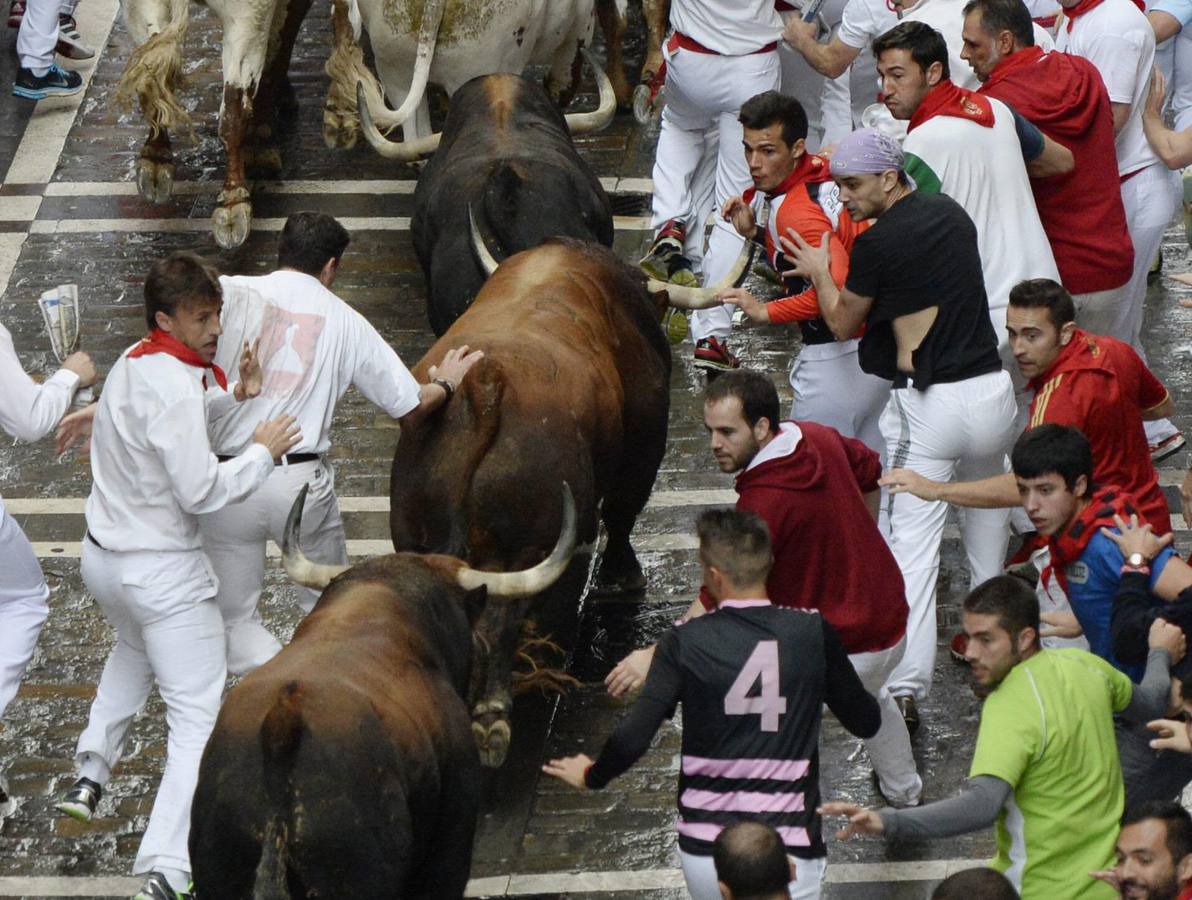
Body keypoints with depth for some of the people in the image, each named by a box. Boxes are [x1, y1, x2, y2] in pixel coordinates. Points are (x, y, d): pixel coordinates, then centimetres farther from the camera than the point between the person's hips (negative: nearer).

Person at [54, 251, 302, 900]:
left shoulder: (133, 363, 4)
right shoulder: (173, 389, -24)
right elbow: (202, 490, -26)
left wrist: (233, 395, 2)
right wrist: (263, 452, -12)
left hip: (102, 557, 9)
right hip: (162, 572, -9)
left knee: (135, 651, 40)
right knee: (198, 718, -6)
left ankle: (89, 775, 38)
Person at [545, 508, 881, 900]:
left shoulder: (685, 642, -7)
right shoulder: (813, 633, -4)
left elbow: (632, 738, -10)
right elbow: (866, 722, 8)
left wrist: (591, 777, 11)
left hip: (705, 853, 1)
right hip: (790, 852, -1)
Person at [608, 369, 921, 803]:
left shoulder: (765, 501, -32)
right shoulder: (818, 437, -5)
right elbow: (869, 469, 17)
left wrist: (656, 656, -32)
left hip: (837, 649, -10)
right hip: (891, 622, 10)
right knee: (869, 697, 40)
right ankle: (903, 791, 66)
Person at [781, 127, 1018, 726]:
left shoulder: (877, 245, -11)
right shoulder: (952, 214, 9)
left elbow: (842, 324, 5)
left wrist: (818, 272, 21)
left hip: (926, 407, -6)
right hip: (992, 390, 7)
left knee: (911, 546, -6)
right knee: (987, 510, 27)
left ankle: (906, 687, -14)